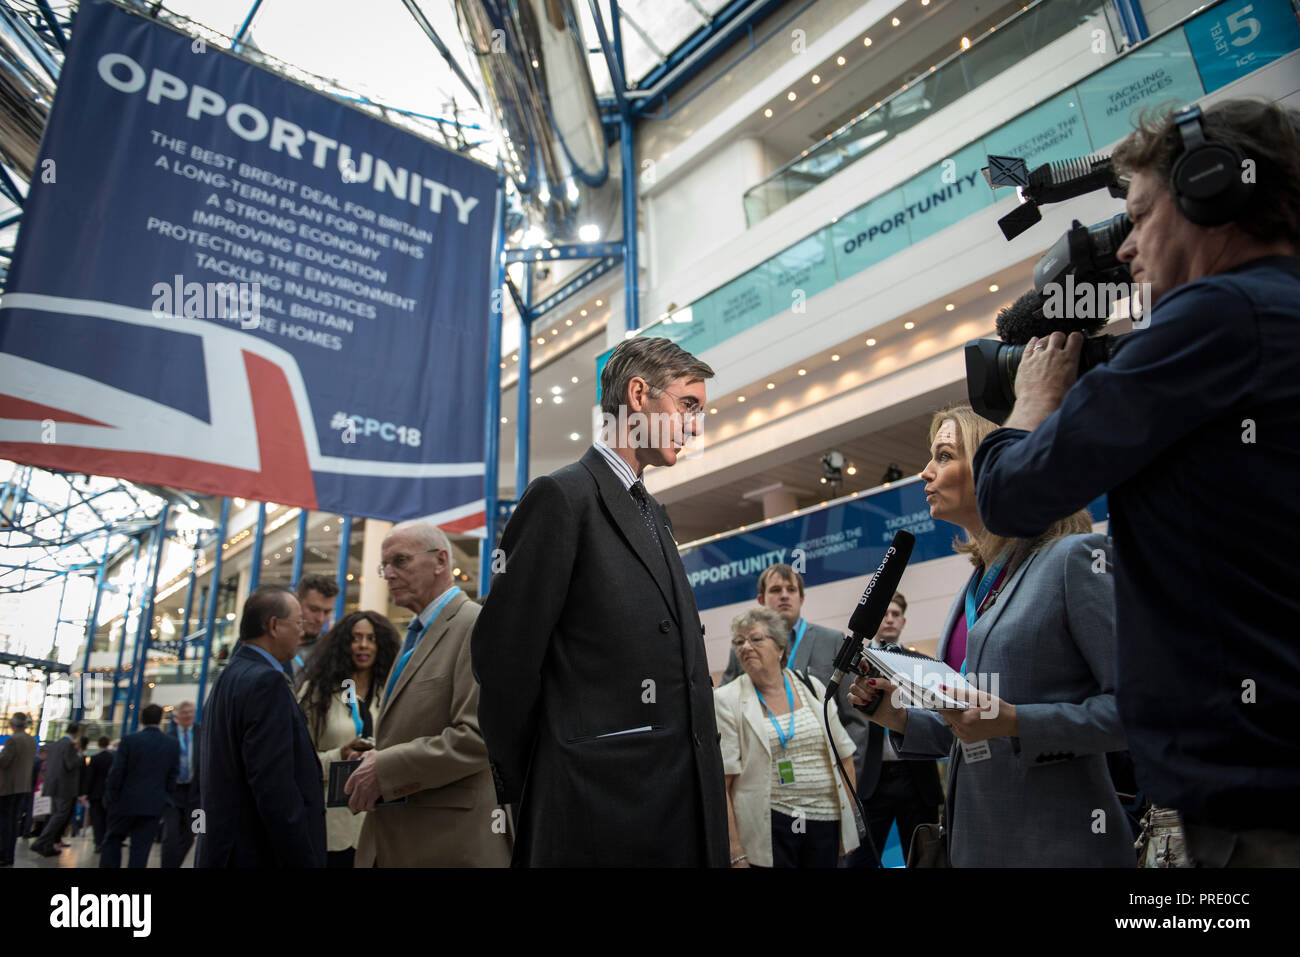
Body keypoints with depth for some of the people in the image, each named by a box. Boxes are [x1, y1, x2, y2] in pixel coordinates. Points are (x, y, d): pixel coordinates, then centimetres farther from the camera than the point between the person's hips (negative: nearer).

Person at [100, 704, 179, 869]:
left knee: (113, 839, 17)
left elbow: (116, 773, -8)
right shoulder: (172, 745, 1)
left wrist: (111, 799, 3)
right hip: (154, 806, 2)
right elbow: (172, 778, 2)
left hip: (126, 802, -2)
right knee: (141, 848, 6)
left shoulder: (129, 740, -8)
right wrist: (164, 801, 14)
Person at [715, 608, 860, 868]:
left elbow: (844, 756, 10)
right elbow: (720, 782, -9)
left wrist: (850, 822, 7)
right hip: (769, 826, -3)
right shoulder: (727, 700, -5)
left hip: (826, 820, 3)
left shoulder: (812, 687, 6)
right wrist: (735, 853, -13)